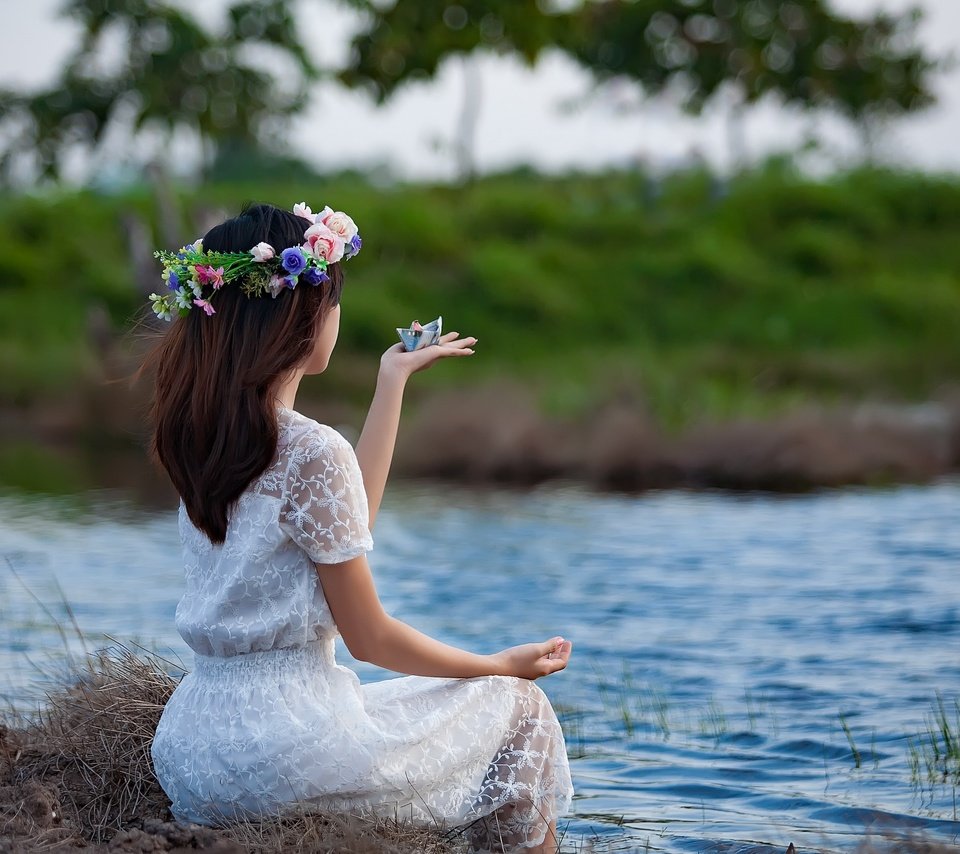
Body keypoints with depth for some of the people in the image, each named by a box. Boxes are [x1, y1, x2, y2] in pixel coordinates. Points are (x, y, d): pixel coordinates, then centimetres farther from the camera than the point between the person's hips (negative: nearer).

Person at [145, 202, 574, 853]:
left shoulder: (199, 435, 6)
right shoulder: (313, 451, -17)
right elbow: (370, 638, -11)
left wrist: (394, 380, 25)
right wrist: (502, 666, 4)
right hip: (285, 745, -8)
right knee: (520, 709, 14)